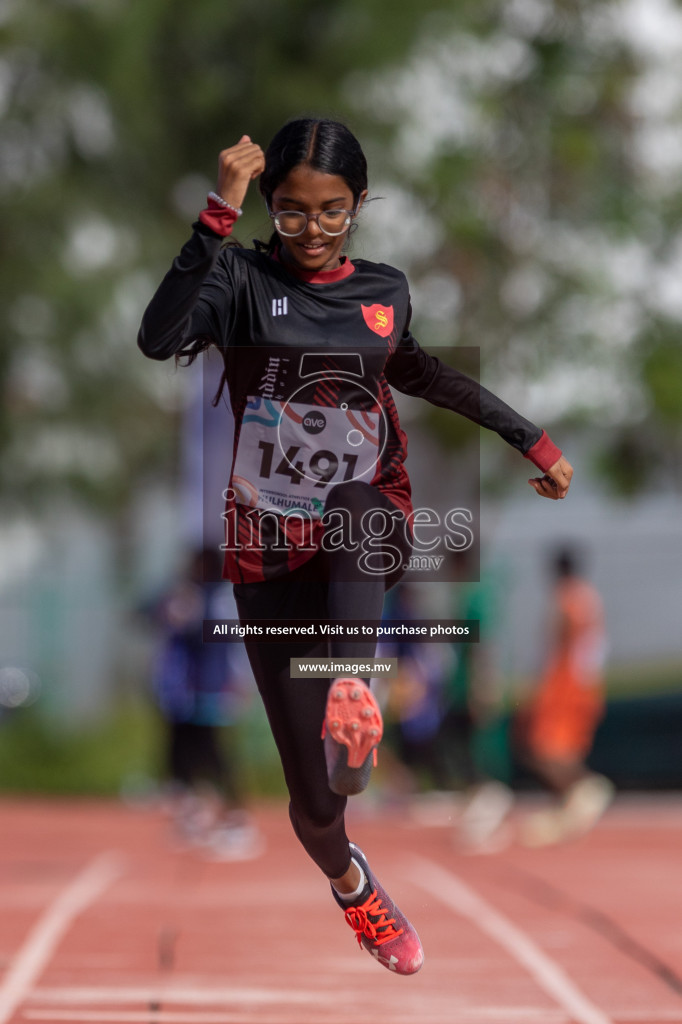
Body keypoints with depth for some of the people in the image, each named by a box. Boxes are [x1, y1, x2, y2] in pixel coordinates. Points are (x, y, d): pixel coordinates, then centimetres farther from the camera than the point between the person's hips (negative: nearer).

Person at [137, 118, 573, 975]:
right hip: (269, 551, -2)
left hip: (366, 520, 2)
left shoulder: (385, 291, 5)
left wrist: (530, 438, 31)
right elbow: (159, 339, -27)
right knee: (314, 795, 0)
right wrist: (222, 211, -30)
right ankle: (349, 883, 31)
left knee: (354, 511, -38)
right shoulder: (244, 280, -6)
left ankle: (349, 680, -55)